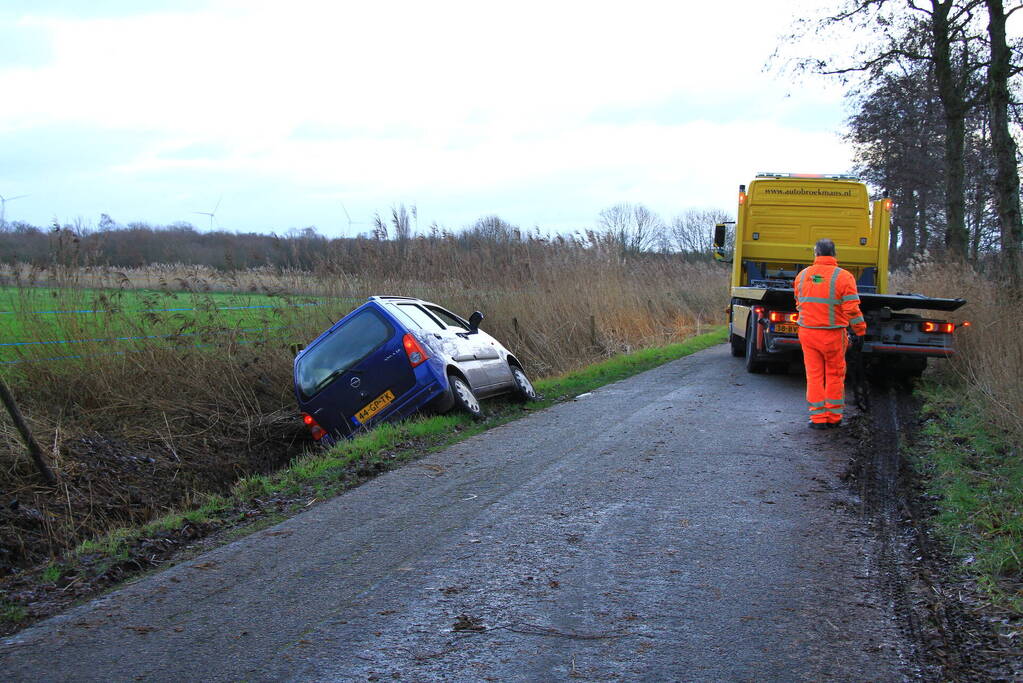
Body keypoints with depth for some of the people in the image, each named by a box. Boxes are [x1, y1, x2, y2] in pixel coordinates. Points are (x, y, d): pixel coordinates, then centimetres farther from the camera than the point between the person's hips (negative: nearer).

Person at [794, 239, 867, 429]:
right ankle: (834, 416, 17)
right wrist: (860, 331, -2)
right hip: (833, 334, -3)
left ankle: (818, 417, 7)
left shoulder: (803, 275, 4)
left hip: (807, 333, 3)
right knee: (835, 375, 11)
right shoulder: (843, 277, -10)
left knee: (814, 375, 8)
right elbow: (852, 309, -12)